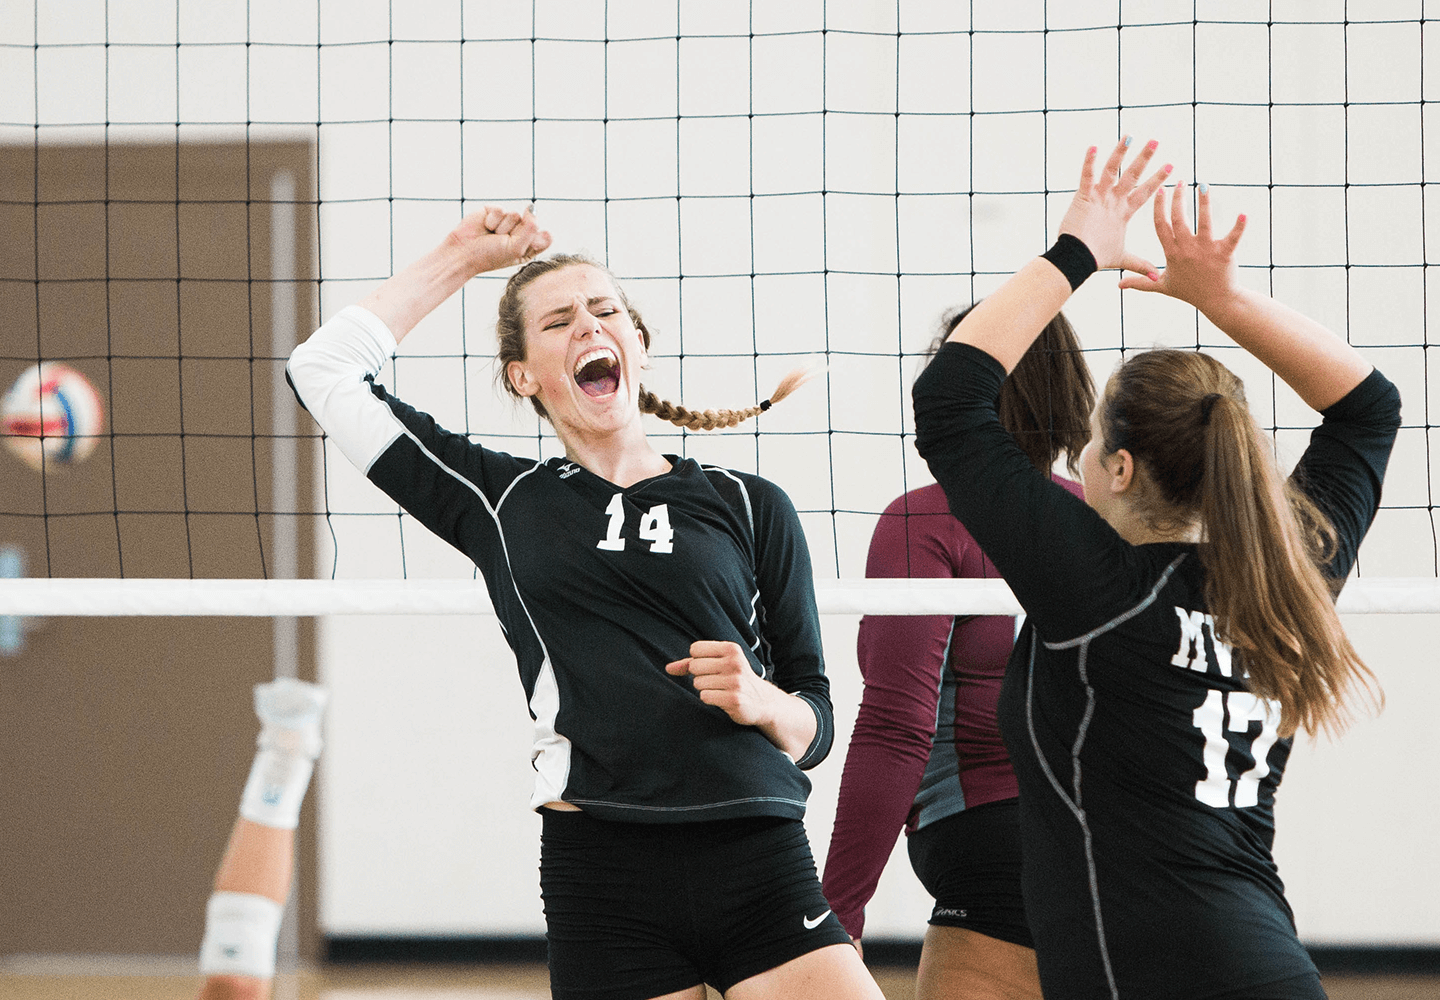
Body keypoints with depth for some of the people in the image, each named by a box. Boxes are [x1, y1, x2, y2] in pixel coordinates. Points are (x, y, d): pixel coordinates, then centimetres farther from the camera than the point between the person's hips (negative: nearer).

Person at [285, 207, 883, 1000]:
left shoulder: (750, 507, 14)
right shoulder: (502, 501, 15)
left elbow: (815, 725, 16)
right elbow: (325, 371, 18)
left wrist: (764, 702, -6)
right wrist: (459, 260, 23)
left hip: (758, 864, 0)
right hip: (600, 871, 0)